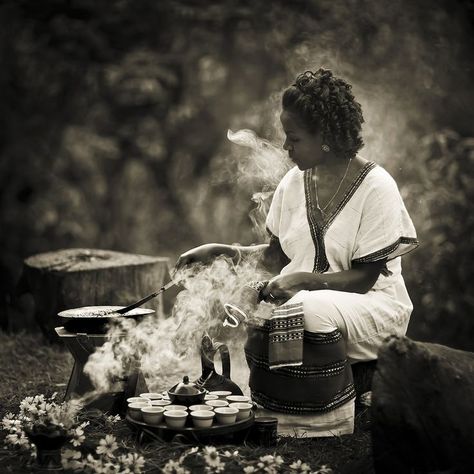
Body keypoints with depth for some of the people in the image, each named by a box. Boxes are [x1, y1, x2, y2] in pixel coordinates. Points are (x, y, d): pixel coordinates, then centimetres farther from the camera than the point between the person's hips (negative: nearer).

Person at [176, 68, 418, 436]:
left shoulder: (376, 187, -11)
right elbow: (278, 255, 11)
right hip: (303, 299, 5)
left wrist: (304, 279, -26)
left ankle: (328, 429, -19)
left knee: (310, 312, -35)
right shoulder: (294, 182, 7)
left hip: (373, 306, -5)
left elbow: (364, 277, -13)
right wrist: (227, 252, -4)